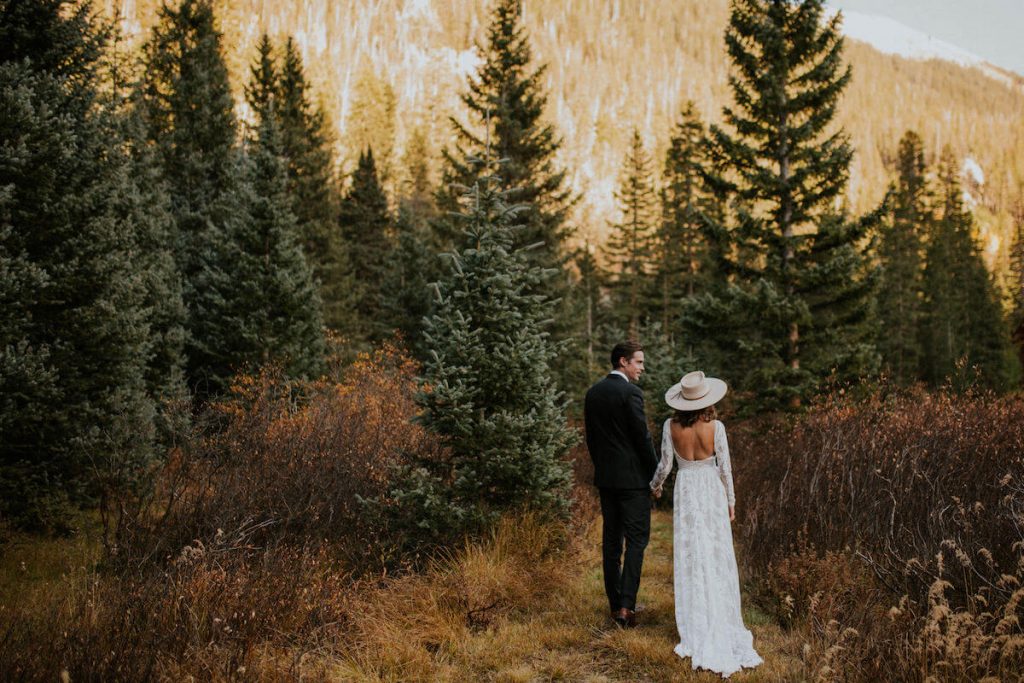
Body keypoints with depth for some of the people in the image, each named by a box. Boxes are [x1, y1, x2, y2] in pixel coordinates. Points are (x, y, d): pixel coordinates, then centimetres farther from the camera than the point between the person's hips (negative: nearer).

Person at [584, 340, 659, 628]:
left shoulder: (593, 392, 8)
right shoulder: (631, 392, -14)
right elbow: (642, 437, -15)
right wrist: (657, 473, -5)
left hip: (604, 477, 7)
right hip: (633, 477, -7)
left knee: (611, 540, 11)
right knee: (636, 540, -2)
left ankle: (615, 604, 17)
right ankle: (627, 605, -8)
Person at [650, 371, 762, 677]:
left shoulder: (671, 426, -11)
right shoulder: (716, 427, -14)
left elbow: (665, 464, -3)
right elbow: (724, 467, -6)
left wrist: (655, 485, 17)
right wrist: (731, 500, 7)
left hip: (685, 491, 1)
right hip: (712, 490, -1)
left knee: (690, 557, 9)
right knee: (717, 557, 10)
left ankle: (697, 627, 14)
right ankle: (722, 623, 18)